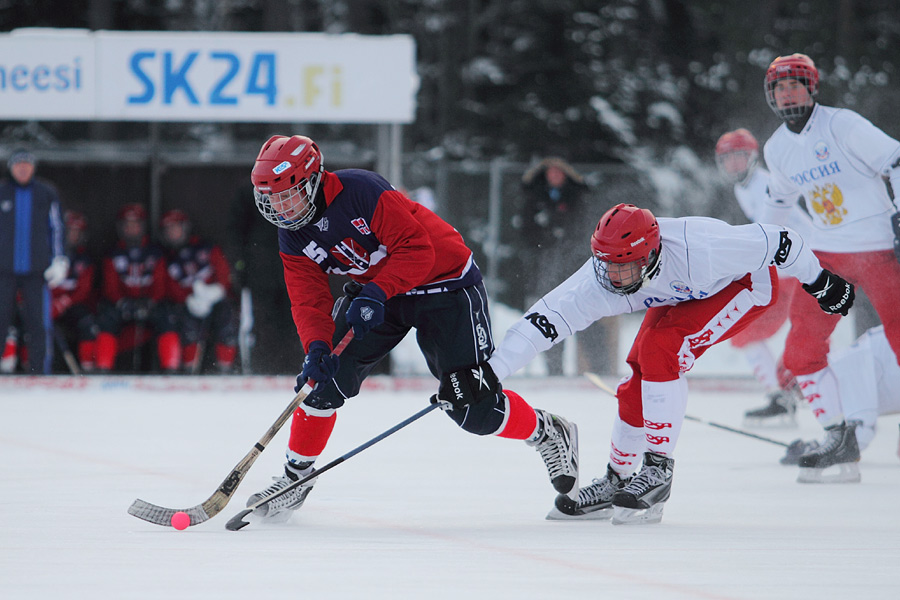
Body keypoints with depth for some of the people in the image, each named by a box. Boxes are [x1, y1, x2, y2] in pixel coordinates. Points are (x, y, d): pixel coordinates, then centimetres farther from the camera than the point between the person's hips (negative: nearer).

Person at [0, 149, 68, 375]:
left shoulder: (46, 193, 6)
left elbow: (56, 227, 11)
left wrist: (58, 261, 4)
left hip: (37, 271, 0)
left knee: (38, 322, -2)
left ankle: (40, 370, 3)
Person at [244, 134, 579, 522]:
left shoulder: (361, 190, -28)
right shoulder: (293, 238, -6)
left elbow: (417, 249, -28)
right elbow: (308, 300, -9)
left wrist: (377, 293, -39)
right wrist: (317, 347, -27)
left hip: (445, 282, -6)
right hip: (372, 290, 6)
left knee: (472, 407, -12)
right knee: (325, 374, -9)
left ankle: (549, 435, 13)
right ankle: (296, 476, 8)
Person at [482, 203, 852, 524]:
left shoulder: (697, 250, -41)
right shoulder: (598, 282, -29)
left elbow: (775, 242, -29)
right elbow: (543, 320, -29)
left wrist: (819, 283, -13)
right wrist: (490, 372, -39)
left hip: (746, 285, -6)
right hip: (681, 297, 6)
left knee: (659, 349, -25)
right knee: (639, 380, -2)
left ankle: (658, 470, -17)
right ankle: (617, 481, 20)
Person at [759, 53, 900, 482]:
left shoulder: (842, 125, -13)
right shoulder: (777, 149, 8)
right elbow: (779, 197, 26)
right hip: (826, 254, 6)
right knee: (802, 348, -5)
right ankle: (839, 441, 0)